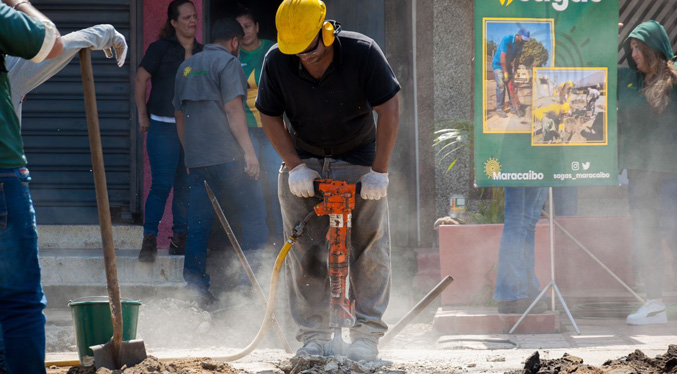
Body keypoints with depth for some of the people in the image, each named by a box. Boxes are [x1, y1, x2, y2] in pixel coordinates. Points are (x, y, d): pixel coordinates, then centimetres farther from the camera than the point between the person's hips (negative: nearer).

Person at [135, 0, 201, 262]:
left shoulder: (201, 53, 11)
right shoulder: (161, 49, -1)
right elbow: (140, 79, 2)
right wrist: (143, 115, 0)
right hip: (163, 127, -4)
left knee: (186, 186, 5)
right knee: (161, 185, -11)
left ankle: (180, 238, 13)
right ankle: (149, 240, -8)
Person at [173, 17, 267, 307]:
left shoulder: (186, 67, 19)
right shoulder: (227, 63, -4)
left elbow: (180, 115, 23)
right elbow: (233, 109, -12)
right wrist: (249, 150, -13)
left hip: (196, 160, 7)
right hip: (227, 157, -7)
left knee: (198, 224, 5)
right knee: (253, 217, 2)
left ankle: (196, 288, 0)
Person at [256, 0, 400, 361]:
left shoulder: (363, 53, -20)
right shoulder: (276, 61, -14)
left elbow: (388, 110, -16)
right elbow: (270, 116, -3)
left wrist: (378, 171, -20)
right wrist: (295, 166, -13)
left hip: (358, 160, -2)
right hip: (303, 161, 2)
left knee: (369, 246, -8)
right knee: (303, 250, -5)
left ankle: (367, 333, -3)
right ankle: (313, 334, -1)